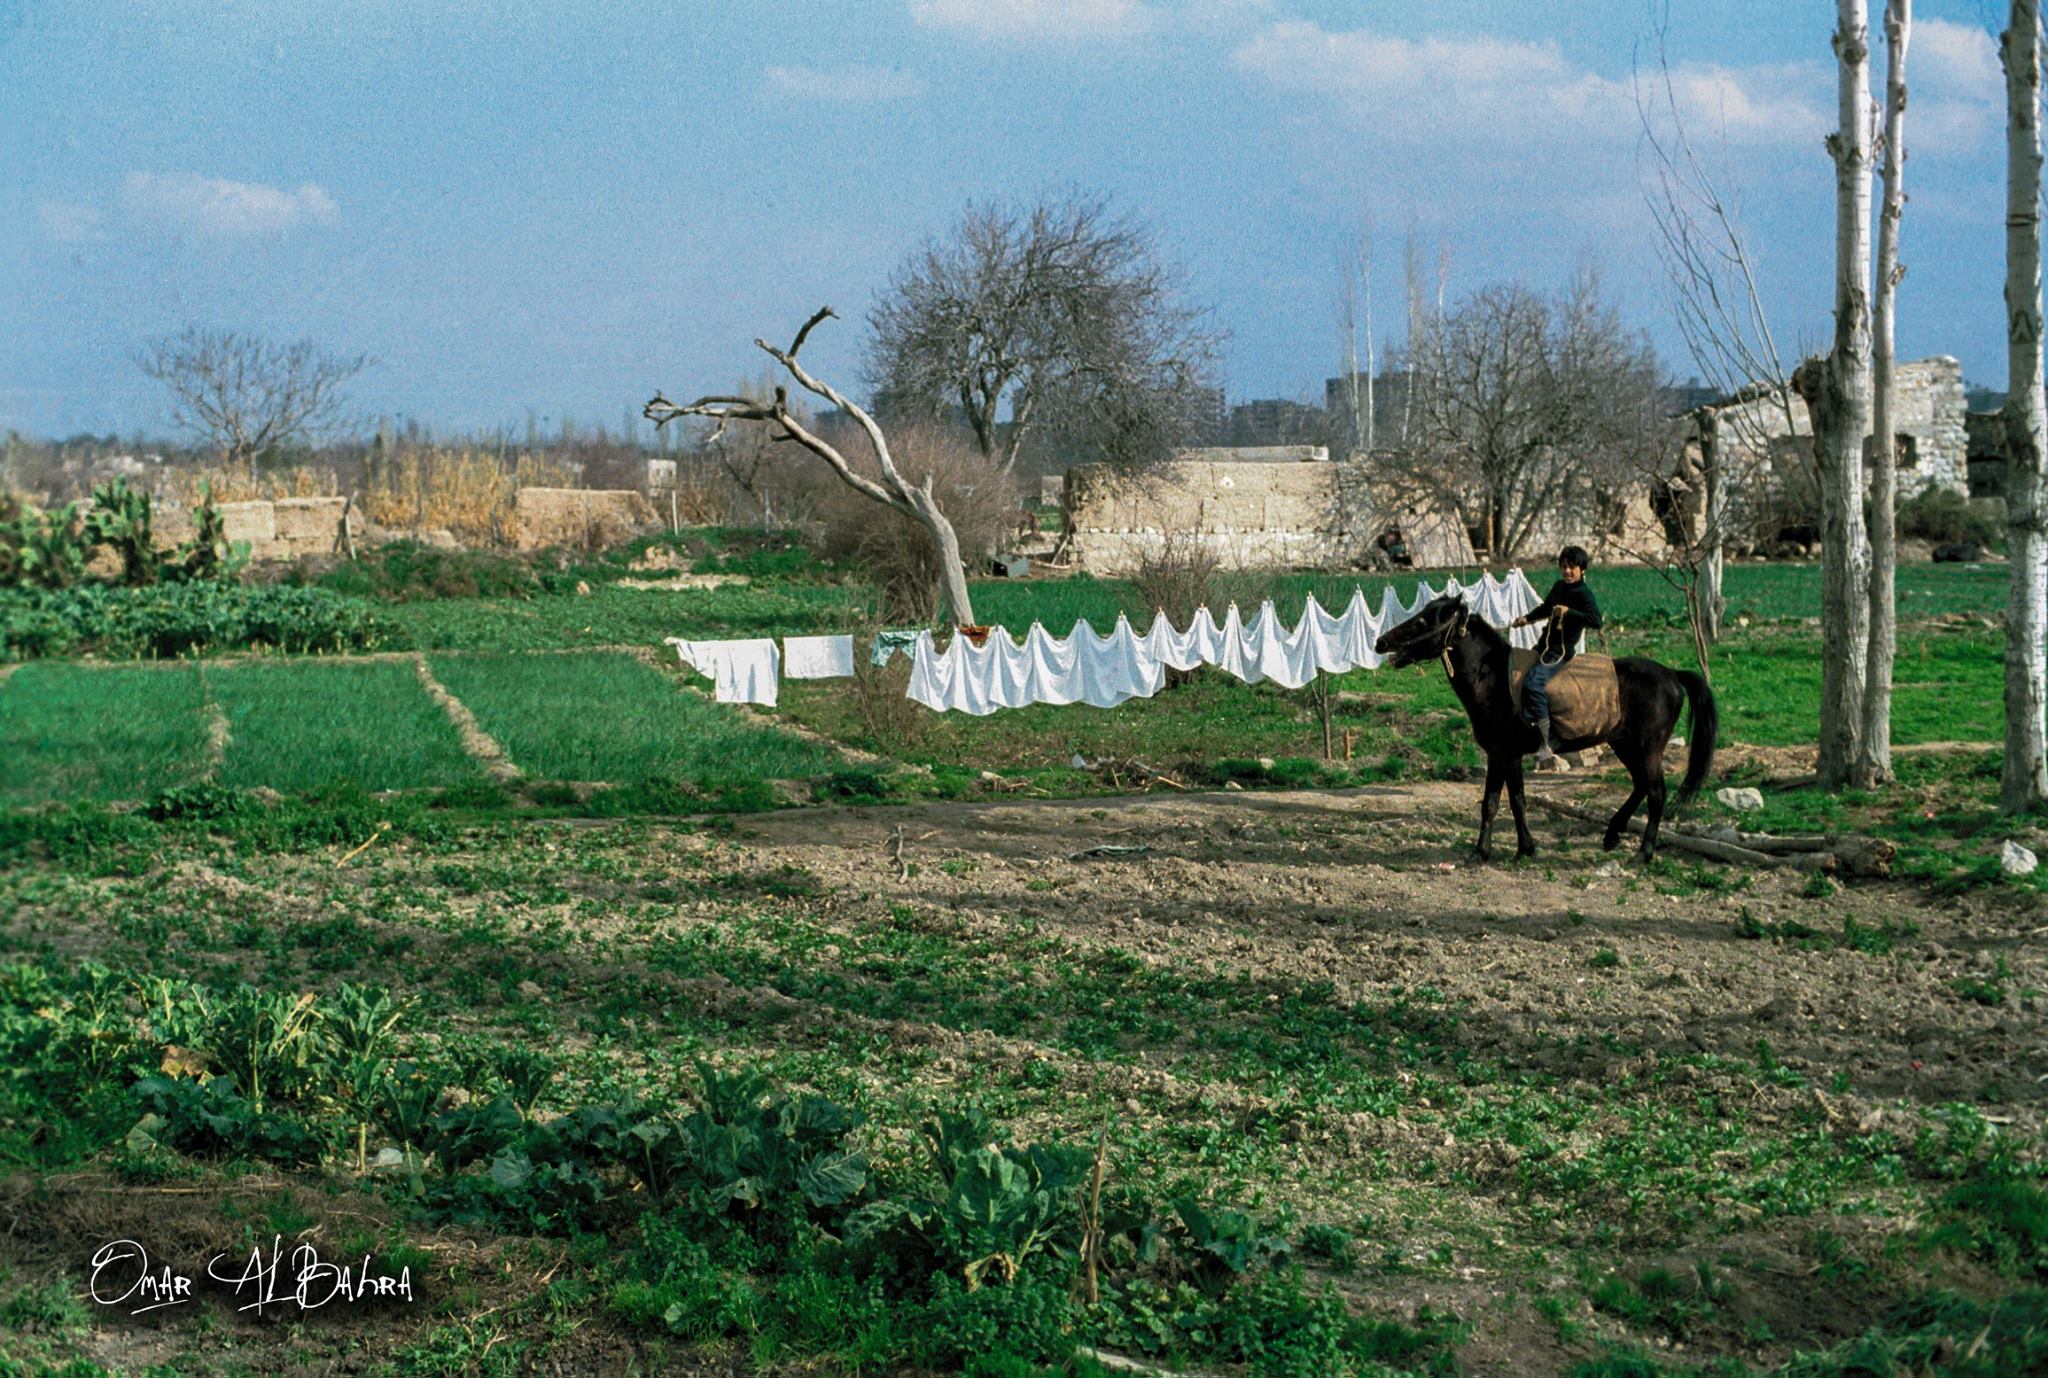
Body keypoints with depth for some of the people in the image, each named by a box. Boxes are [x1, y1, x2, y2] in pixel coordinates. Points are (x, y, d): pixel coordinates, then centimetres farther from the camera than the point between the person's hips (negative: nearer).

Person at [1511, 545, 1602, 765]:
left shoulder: (1583, 594, -13)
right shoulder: (1559, 587, 12)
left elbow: (1596, 620, -28)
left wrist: (1568, 612, -31)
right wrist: (1527, 619, 19)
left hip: (1560, 652, -10)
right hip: (1544, 646, 10)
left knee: (1533, 684, -29)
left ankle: (1546, 745, -30)